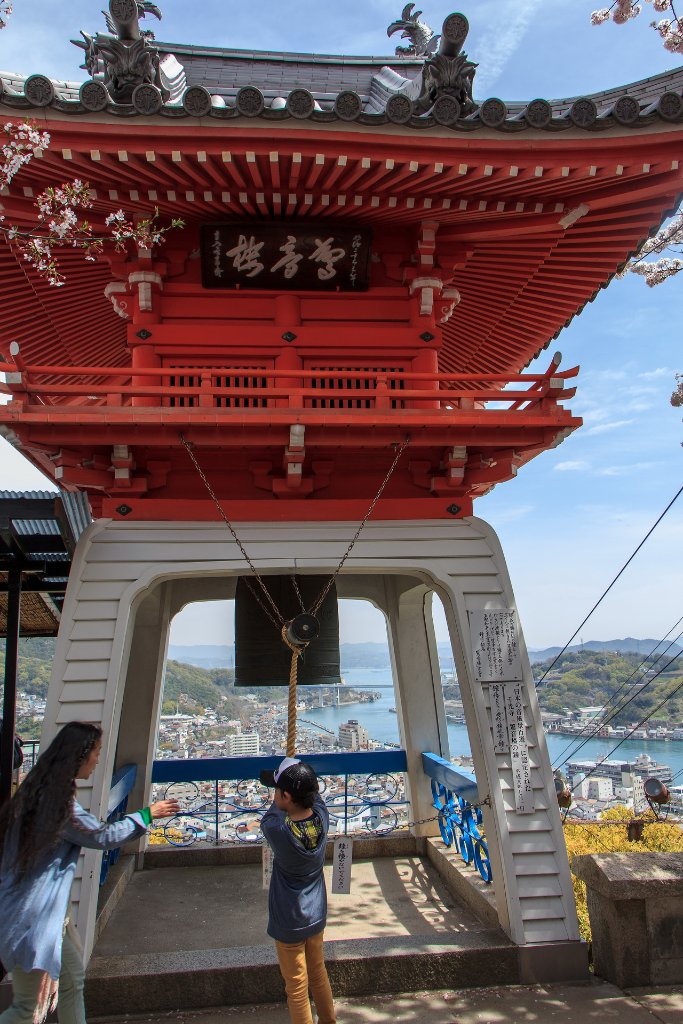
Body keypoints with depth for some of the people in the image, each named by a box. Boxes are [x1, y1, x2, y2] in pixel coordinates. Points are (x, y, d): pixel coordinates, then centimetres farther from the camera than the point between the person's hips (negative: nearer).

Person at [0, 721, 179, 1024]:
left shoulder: (40, 791, 3)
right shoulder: (58, 801, -25)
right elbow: (103, 836, -14)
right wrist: (147, 814, -4)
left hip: (47, 910, 10)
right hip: (30, 916, -10)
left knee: (72, 977, 19)